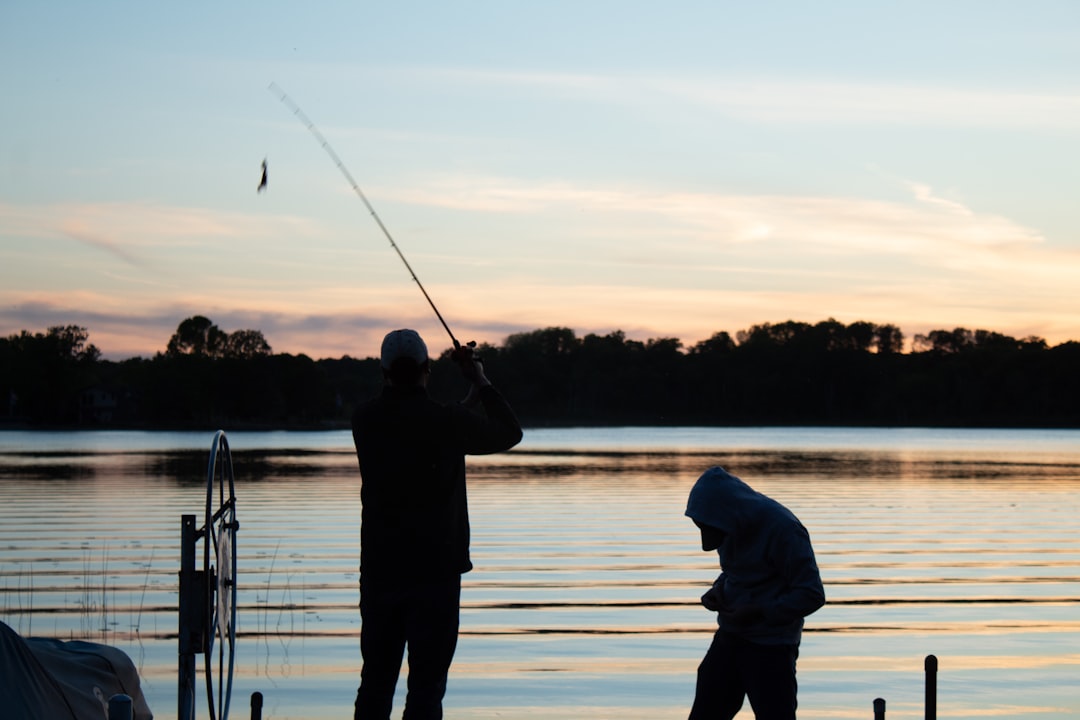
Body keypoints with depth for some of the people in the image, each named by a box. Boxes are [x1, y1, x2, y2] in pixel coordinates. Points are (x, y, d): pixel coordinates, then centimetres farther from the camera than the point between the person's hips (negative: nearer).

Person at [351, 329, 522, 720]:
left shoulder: (365, 419, 2)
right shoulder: (447, 422, -12)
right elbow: (509, 433, 5)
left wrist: (473, 395, 25)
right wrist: (482, 383, 17)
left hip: (379, 570, 4)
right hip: (435, 571, -4)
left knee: (376, 677, 12)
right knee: (427, 680, -1)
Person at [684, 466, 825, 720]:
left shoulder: (783, 529, -21)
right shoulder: (734, 524, 2)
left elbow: (812, 595, -19)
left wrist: (756, 611, -22)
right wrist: (718, 590, -1)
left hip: (771, 648, -8)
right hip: (730, 638, 8)